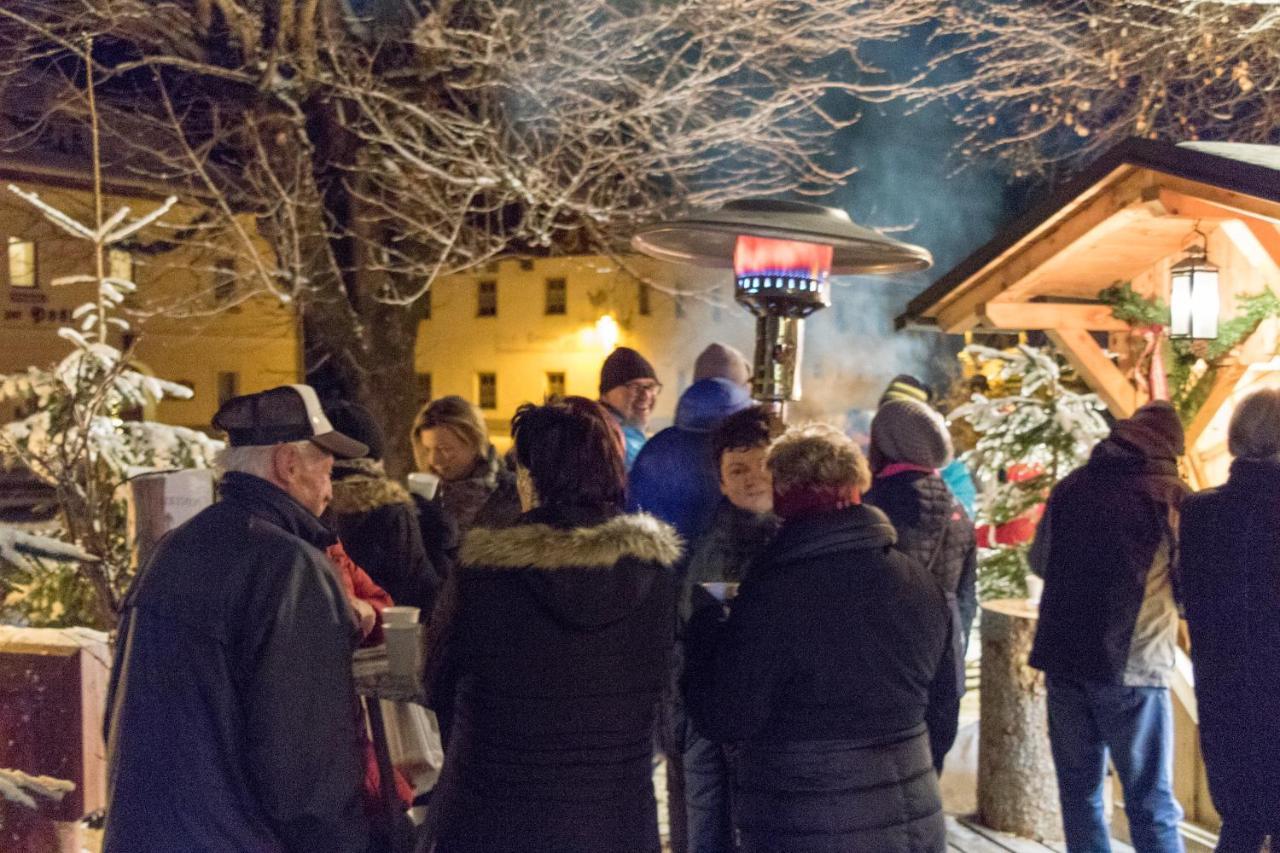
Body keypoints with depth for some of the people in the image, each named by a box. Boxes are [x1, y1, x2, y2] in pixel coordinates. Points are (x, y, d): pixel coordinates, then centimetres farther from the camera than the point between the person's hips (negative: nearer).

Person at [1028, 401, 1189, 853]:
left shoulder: (1071, 486, 7)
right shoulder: (1171, 496, -5)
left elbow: (1039, 562, 19)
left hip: (1064, 657, 4)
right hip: (1134, 664, -4)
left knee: (1079, 787, 15)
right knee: (1151, 801, 3)